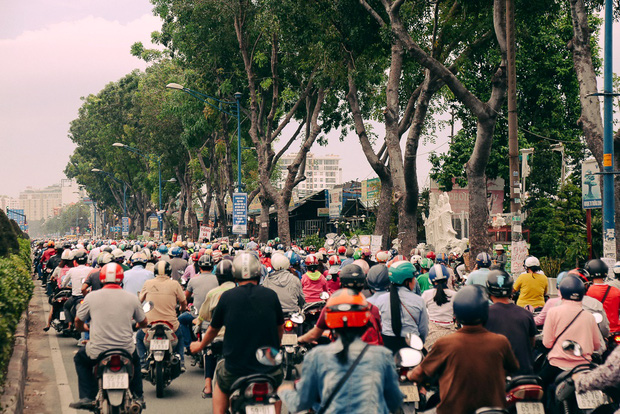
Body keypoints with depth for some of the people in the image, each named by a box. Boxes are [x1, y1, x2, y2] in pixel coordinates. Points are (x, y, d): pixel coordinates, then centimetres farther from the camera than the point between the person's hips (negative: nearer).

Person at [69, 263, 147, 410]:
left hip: (97, 351, -1)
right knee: (135, 360, 36)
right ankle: (137, 396, 29)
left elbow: (78, 322, 9)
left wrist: (85, 328, 33)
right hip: (125, 351, 1)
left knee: (80, 359, 31)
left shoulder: (91, 297, -3)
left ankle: (87, 397, 19)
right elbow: (143, 323, 13)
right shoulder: (131, 298, 0)